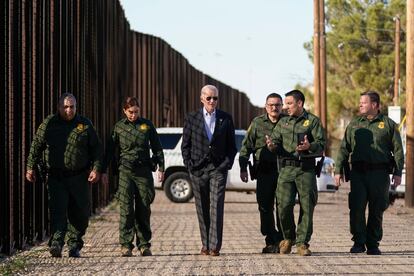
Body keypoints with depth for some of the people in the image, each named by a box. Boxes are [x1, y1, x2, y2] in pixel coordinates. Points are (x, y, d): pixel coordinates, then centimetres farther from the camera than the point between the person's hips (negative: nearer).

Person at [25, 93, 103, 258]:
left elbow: (96, 149, 8)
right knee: (57, 210, -14)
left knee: (80, 213, 5)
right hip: (56, 177, -1)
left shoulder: (85, 125, 6)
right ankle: (56, 243, -23)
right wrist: (31, 167, -1)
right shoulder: (48, 124, 4)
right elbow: (36, 145, 6)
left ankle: (74, 246, 19)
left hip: (79, 178, 1)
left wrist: (96, 168, -3)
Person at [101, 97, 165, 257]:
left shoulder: (147, 125, 7)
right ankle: (126, 245, -8)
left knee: (144, 209, 2)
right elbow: (110, 149, 11)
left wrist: (161, 168, 4)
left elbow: (157, 147, 11)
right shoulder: (119, 127, 7)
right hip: (126, 170, -1)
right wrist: (103, 170, 6)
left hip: (144, 170, 1)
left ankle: (144, 244, 10)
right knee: (126, 208, -9)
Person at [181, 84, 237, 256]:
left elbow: (231, 146, 10)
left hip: (218, 169, -1)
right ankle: (205, 245, 12)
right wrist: (189, 164, -2)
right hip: (197, 170, 1)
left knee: (216, 208, -9)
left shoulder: (226, 119, 7)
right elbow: (185, 145, 9)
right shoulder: (191, 119, 7)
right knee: (202, 210, 5)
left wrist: (227, 164, -2)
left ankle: (215, 246, -9)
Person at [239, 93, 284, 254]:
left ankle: (282, 240, 4)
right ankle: (271, 241, 9)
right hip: (264, 171, 1)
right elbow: (246, 146, 8)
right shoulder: (257, 123, 7)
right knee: (265, 207, 1)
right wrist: (243, 168, 2)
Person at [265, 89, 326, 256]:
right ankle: (288, 238, 14)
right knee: (284, 205, -7)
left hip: (306, 169, -2)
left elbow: (321, 144, -1)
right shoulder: (283, 122, 17)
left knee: (307, 207, -2)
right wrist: (272, 146, -11)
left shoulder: (313, 121, 5)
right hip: (286, 169, 2)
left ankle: (302, 243, 6)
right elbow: (275, 140, 12)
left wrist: (310, 146, -21)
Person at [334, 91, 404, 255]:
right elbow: (344, 149, 13)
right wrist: (338, 170, 5)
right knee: (356, 208, -8)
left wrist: (398, 173, -4)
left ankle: (373, 244, 11)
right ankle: (359, 242, 0)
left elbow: (398, 150, 4)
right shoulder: (354, 124, 14)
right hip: (358, 172, 2)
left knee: (376, 211, 3)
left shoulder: (388, 124, 6)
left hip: (379, 173, -2)